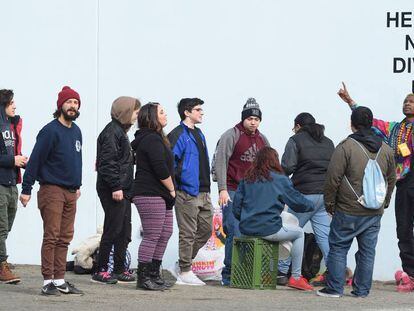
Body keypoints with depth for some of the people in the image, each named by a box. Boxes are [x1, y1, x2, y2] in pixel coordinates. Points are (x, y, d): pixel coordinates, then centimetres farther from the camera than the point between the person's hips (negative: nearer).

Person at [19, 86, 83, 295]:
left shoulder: (76, 131, 13)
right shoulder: (50, 131, -11)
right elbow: (35, 160, -11)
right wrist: (26, 189, -13)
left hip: (70, 192, 7)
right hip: (52, 190, -7)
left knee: (65, 238, 7)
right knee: (51, 237, -8)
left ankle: (60, 280, 10)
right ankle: (48, 282, -6)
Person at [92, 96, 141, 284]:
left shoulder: (121, 131, 20)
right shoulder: (112, 132, -12)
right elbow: (108, 162, -20)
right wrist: (116, 187, -22)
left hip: (122, 189, 10)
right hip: (113, 190, -10)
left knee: (124, 231, 11)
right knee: (113, 230, -8)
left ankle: (119, 270, 17)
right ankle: (101, 271, -4)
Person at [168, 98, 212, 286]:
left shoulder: (199, 134, 18)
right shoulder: (179, 135, -10)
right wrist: (175, 185, -14)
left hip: (203, 192, 9)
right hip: (187, 192, -9)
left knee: (206, 229, 12)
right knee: (188, 233, -4)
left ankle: (185, 261, 24)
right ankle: (184, 272, 2)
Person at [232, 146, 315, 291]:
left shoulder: (247, 179, 10)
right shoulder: (280, 180, -3)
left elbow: (236, 207, 9)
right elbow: (298, 203, 3)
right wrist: (311, 205, 24)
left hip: (246, 229, 6)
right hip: (269, 229, -6)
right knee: (299, 233, 18)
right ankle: (296, 277, 12)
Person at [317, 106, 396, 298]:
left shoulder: (346, 147, -11)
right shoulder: (386, 149, 7)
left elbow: (333, 178, -10)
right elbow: (391, 180, 16)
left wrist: (329, 203, 2)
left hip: (348, 212, -5)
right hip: (375, 213, 5)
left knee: (338, 248, 4)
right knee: (368, 250, 9)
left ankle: (334, 288, 2)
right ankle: (362, 290, 11)